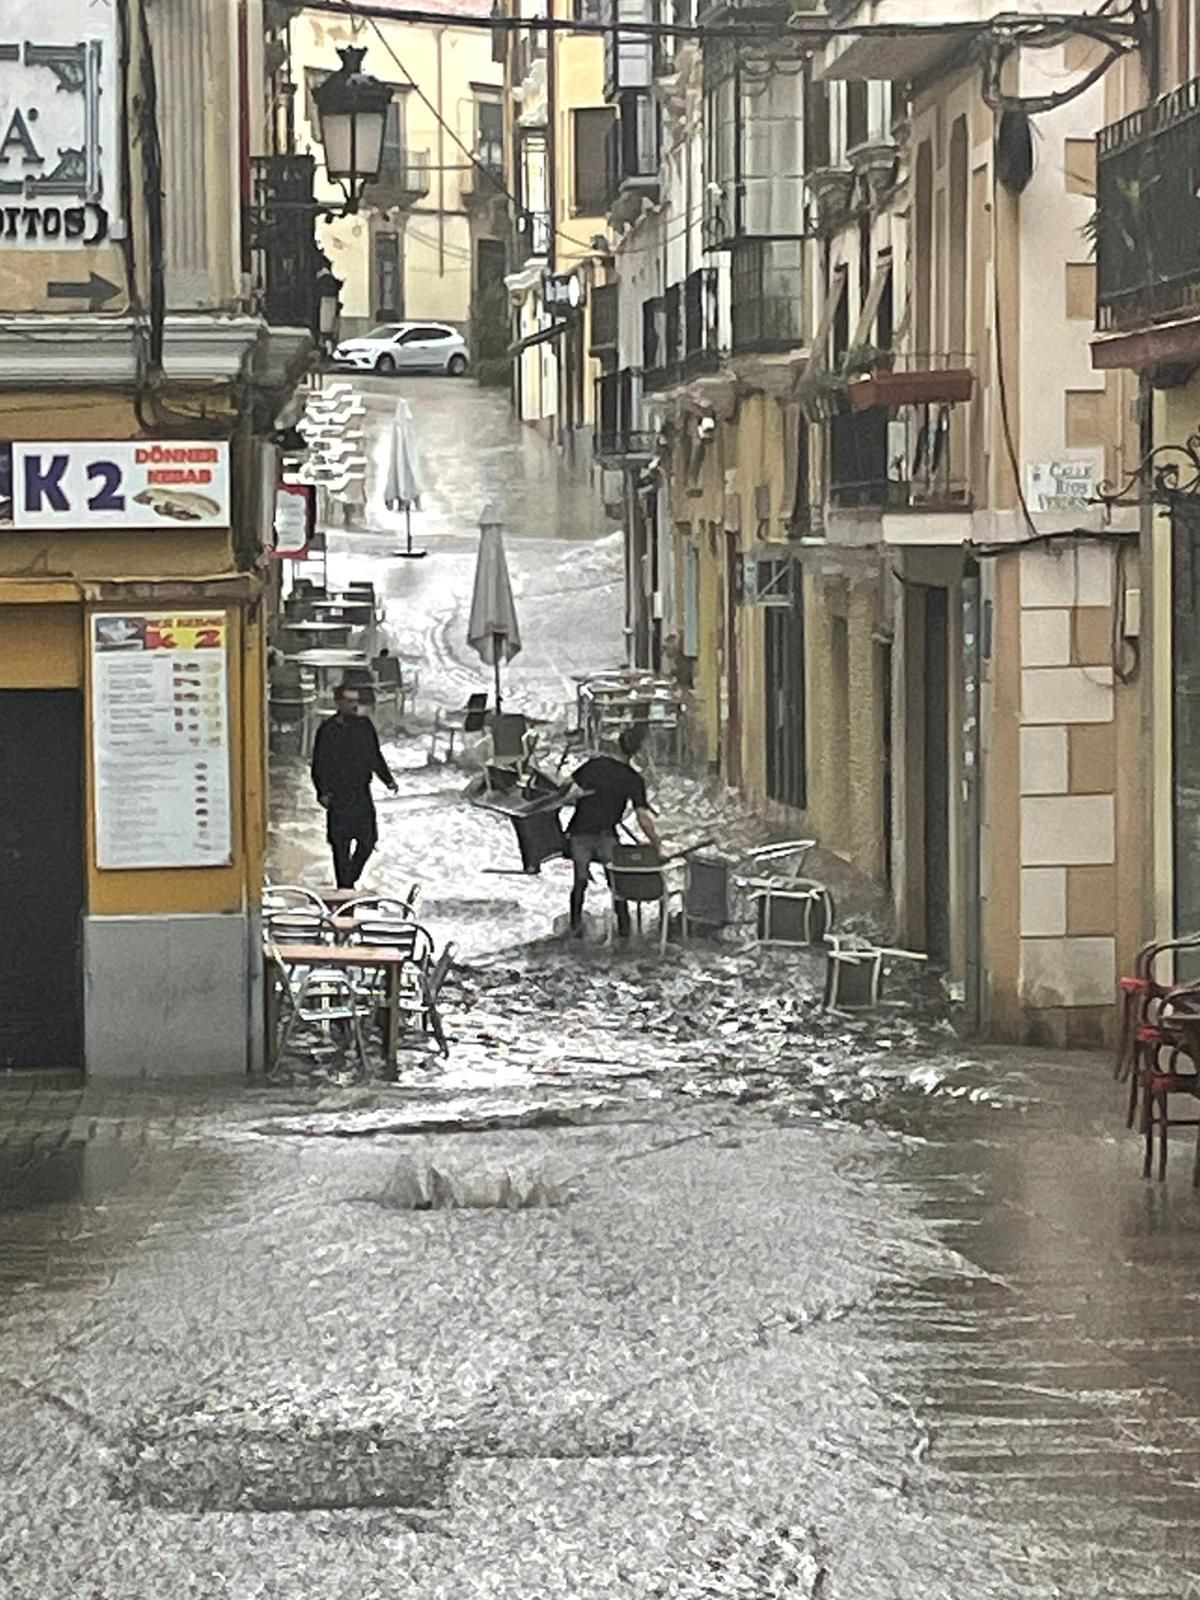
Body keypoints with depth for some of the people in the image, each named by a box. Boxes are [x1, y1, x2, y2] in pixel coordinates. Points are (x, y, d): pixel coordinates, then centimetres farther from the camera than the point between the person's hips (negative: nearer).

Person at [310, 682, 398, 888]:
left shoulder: (365, 726, 6)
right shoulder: (328, 730, -8)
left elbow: (375, 756, 18)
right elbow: (320, 765, -8)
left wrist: (388, 779, 9)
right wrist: (323, 792, -19)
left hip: (362, 794, 5)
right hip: (339, 796, -5)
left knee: (368, 841, 5)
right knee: (341, 845, 0)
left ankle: (350, 879, 25)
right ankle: (344, 886, 10)